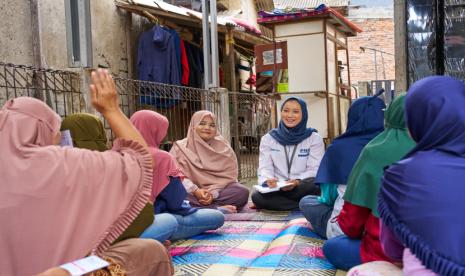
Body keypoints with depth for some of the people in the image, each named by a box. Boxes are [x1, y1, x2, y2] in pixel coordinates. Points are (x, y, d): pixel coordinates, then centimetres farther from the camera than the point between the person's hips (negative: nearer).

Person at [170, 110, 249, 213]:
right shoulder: (181, 147, 4)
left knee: (242, 192, -25)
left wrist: (213, 193, -19)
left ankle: (198, 208, -28)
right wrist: (195, 191, -24)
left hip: (217, 192, 1)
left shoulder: (223, 147, 8)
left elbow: (227, 175, -2)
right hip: (191, 193, -1)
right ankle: (218, 209, -29)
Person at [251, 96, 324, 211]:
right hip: (277, 189, 2)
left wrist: (298, 182, -25)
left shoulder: (314, 138, 5)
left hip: (302, 189, -2)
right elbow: (265, 168, 1)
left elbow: (315, 170, -4)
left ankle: (278, 202, -16)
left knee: (316, 188, -37)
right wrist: (268, 180, -24)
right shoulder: (268, 138, 10)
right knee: (257, 196, -32)